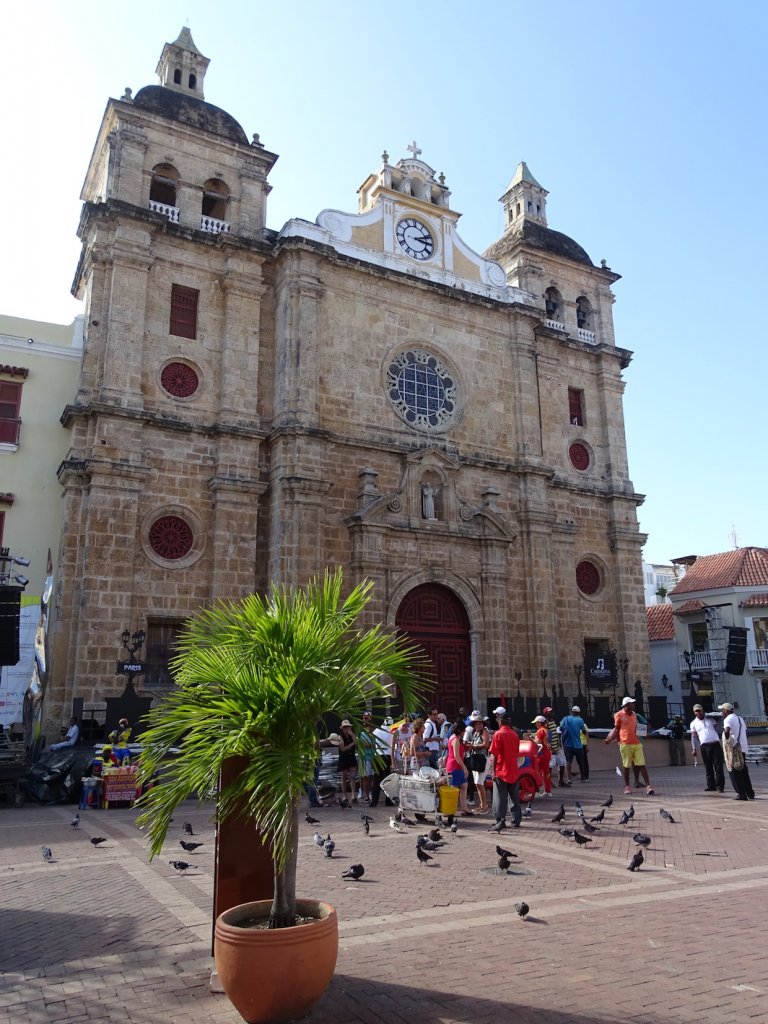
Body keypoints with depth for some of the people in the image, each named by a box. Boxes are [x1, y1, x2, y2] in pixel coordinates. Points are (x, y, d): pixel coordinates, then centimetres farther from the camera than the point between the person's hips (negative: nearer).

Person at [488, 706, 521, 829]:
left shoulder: (498, 734, -13)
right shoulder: (514, 734, 4)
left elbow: (494, 755, -14)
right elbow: (516, 752, 12)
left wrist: (493, 771, -9)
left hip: (501, 772, -6)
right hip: (514, 772, 6)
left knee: (500, 798, 0)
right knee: (515, 797, 12)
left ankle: (501, 821, -1)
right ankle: (516, 820, 17)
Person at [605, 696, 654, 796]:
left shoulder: (634, 715, 14)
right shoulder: (619, 715, -2)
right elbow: (616, 729, 3)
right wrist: (609, 739, -4)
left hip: (636, 743, 4)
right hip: (625, 744, -4)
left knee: (641, 764, -2)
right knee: (626, 766, 3)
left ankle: (648, 785, -2)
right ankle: (627, 786, 14)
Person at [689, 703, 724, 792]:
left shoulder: (710, 719, 9)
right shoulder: (694, 723, 9)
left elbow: (716, 729, 13)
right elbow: (694, 737, 7)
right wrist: (694, 749, -1)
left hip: (715, 744, -1)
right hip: (704, 746, 1)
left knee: (718, 766, -5)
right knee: (708, 767, 3)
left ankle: (720, 786, -3)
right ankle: (711, 786, 8)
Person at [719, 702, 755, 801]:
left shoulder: (728, 719, -11)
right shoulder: (740, 718, 17)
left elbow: (727, 731, -29)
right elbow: (745, 732, 18)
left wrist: (727, 739, -13)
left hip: (733, 748, -8)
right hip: (743, 747, 8)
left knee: (734, 772, -1)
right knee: (743, 772, 17)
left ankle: (741, 794, -5)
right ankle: (750, 793, 20)